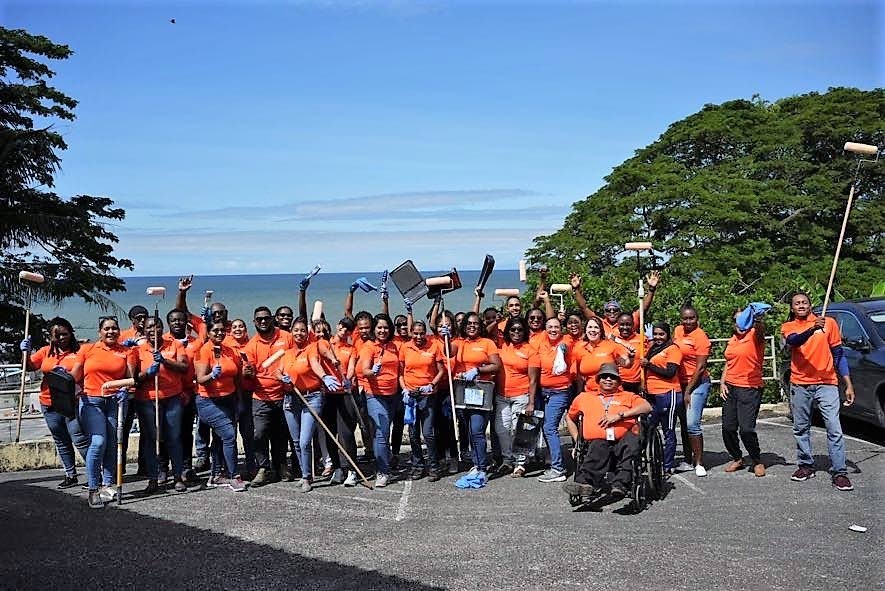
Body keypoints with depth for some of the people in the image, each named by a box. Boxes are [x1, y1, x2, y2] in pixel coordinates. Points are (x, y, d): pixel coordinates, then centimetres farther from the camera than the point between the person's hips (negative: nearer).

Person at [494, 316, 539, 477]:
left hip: (521, 397, -5)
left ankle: (520, 464, 9)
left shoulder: (530, 351, -5)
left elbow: (533, 380, -7)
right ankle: (507, 460, 21)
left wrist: (531, 403, -11)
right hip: (501, 396, 5)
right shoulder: (502, 346, 6)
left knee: (518, 430, -3)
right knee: (501, 429, 6)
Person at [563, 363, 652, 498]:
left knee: (632, 440, -36)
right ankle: (586, 483, -62)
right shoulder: (584, 397, 32)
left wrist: (620, 415, -4)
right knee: (598, 449, -37)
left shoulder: (628, 396, 27)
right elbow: (569, 417, 40)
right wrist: (577, 440, 23)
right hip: (597, 441, 0)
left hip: (623, 441, 0)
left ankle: (620, 484, -50)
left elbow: (647, 407, 8)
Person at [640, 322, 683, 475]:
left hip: (667, 394, -8)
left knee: (668, 432, 1)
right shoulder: (653, 348, 18)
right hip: (652, 395, 8)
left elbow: (670, 373, -15)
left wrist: (649, 364, -14)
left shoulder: (673, 349, -5)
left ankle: (668, 467, 7)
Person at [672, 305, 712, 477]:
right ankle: (688, 461, 20)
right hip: (680, 383, 7)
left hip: (697, 384, -7)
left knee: (692, 424, -13)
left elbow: (700, 367, -13)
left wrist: (688, 391, -13)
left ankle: (699, 464, -4)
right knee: (684, 424, 11)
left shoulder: (700, 336, -12)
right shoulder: (677, 331, 7)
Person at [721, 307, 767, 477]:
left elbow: (760, 330, -31)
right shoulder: (732, 340, 15)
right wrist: (722, 383, 9)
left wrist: (758, 320, -53)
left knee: (746, 429, -13)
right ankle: (737, 458, 29)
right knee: (728, 427, 7)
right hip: (730, 388, 7)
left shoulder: (754, 336, -6)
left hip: (749, 389, -7)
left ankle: (757, 461, 9)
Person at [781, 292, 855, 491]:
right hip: (800, 385, 2)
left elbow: (839, 355, 7)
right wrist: (812, 329, -39)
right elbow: (793, 341, -19)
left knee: (834, 428, -8)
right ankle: (806, 465, 24)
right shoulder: (788, 327, 5)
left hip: (827, 383, -2)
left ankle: (839, 472, -5)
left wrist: (849, 385, 3)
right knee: (801, 428, 10)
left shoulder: (828, 323, 4)